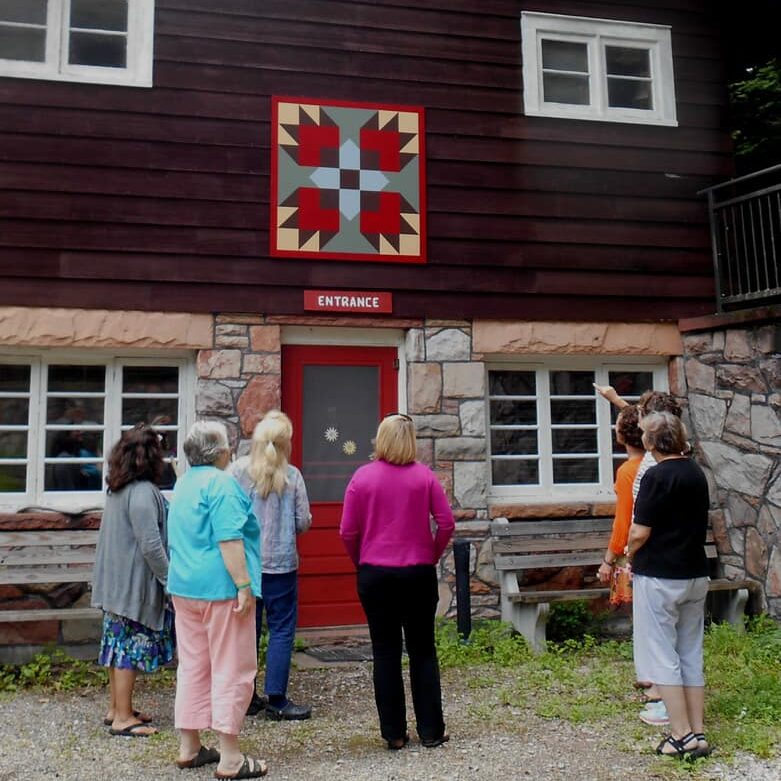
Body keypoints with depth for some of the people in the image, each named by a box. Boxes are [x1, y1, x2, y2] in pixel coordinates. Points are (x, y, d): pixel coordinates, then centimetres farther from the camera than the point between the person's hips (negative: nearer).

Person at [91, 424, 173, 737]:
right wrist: (170, 579, -15)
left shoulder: (118, 490, 10)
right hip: (135, 583, -9)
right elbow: (151, 545, -23)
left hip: (117, 582, 9)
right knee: (132, 646, -1)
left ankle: (116, 708, 26)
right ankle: (123, 717, 8)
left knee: (120, 643, 16)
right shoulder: (143, 492, -20)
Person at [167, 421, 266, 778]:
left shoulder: (183, 484, 14)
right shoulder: (222, 484, -14)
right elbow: (229, 541, -21)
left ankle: (189, 747, 24)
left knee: (192, 667, 15)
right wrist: (244, 585, -20)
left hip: (183, 587, 9)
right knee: (232, 671, -1)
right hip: (220, 588, -9)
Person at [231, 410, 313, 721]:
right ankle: (276, 700, 9)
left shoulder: (238, 470, -5)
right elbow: (303, 523, -5)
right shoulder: (291, 476, -9)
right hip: (280, 564, -3)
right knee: (282, 629, 6)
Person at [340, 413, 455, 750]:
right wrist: (432, 556, 8)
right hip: (419, 573, 0)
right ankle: (431, 731, 16)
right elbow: (447, 524, -6)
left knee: (385, 653, 9)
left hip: (375, 574, 0)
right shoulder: (424, 475, -4)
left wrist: (361, 561, 10)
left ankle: (394, 733, 15)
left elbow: (348, 532, -5)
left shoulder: (363, 476, -6)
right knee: (422, 651, 11)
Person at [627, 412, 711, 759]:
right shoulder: (697, 474, 7)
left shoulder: (657, 476, -17)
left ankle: (682, 735, 6)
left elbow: (639, 532, -18)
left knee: (662, 656, 3)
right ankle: (697, 733, 19)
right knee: (691, 655, 14)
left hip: (658, 577, -8)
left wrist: (631, 553, 2)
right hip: (696, 574, 8)